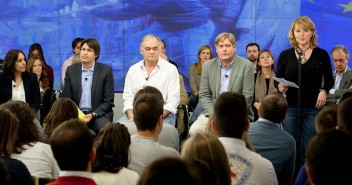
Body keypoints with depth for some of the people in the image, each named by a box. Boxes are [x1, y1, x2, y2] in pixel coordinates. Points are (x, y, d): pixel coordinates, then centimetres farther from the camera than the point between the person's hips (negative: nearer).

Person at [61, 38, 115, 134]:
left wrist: (93, 115, -15)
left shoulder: (106, 71, -1)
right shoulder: (71, 70, 8)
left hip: (99, 114, -2)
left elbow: (108, 101, -1)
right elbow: (66, 98, 10)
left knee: (103, 127, -34)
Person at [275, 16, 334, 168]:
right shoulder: (285, 55, 5)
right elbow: (278, 80, 8)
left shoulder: (321, 55, 3)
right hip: (290, 107, 1)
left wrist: (324, 91, -10)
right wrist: (280, 87, -13)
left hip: (313, 108, -1)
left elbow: (329, 80, 9)